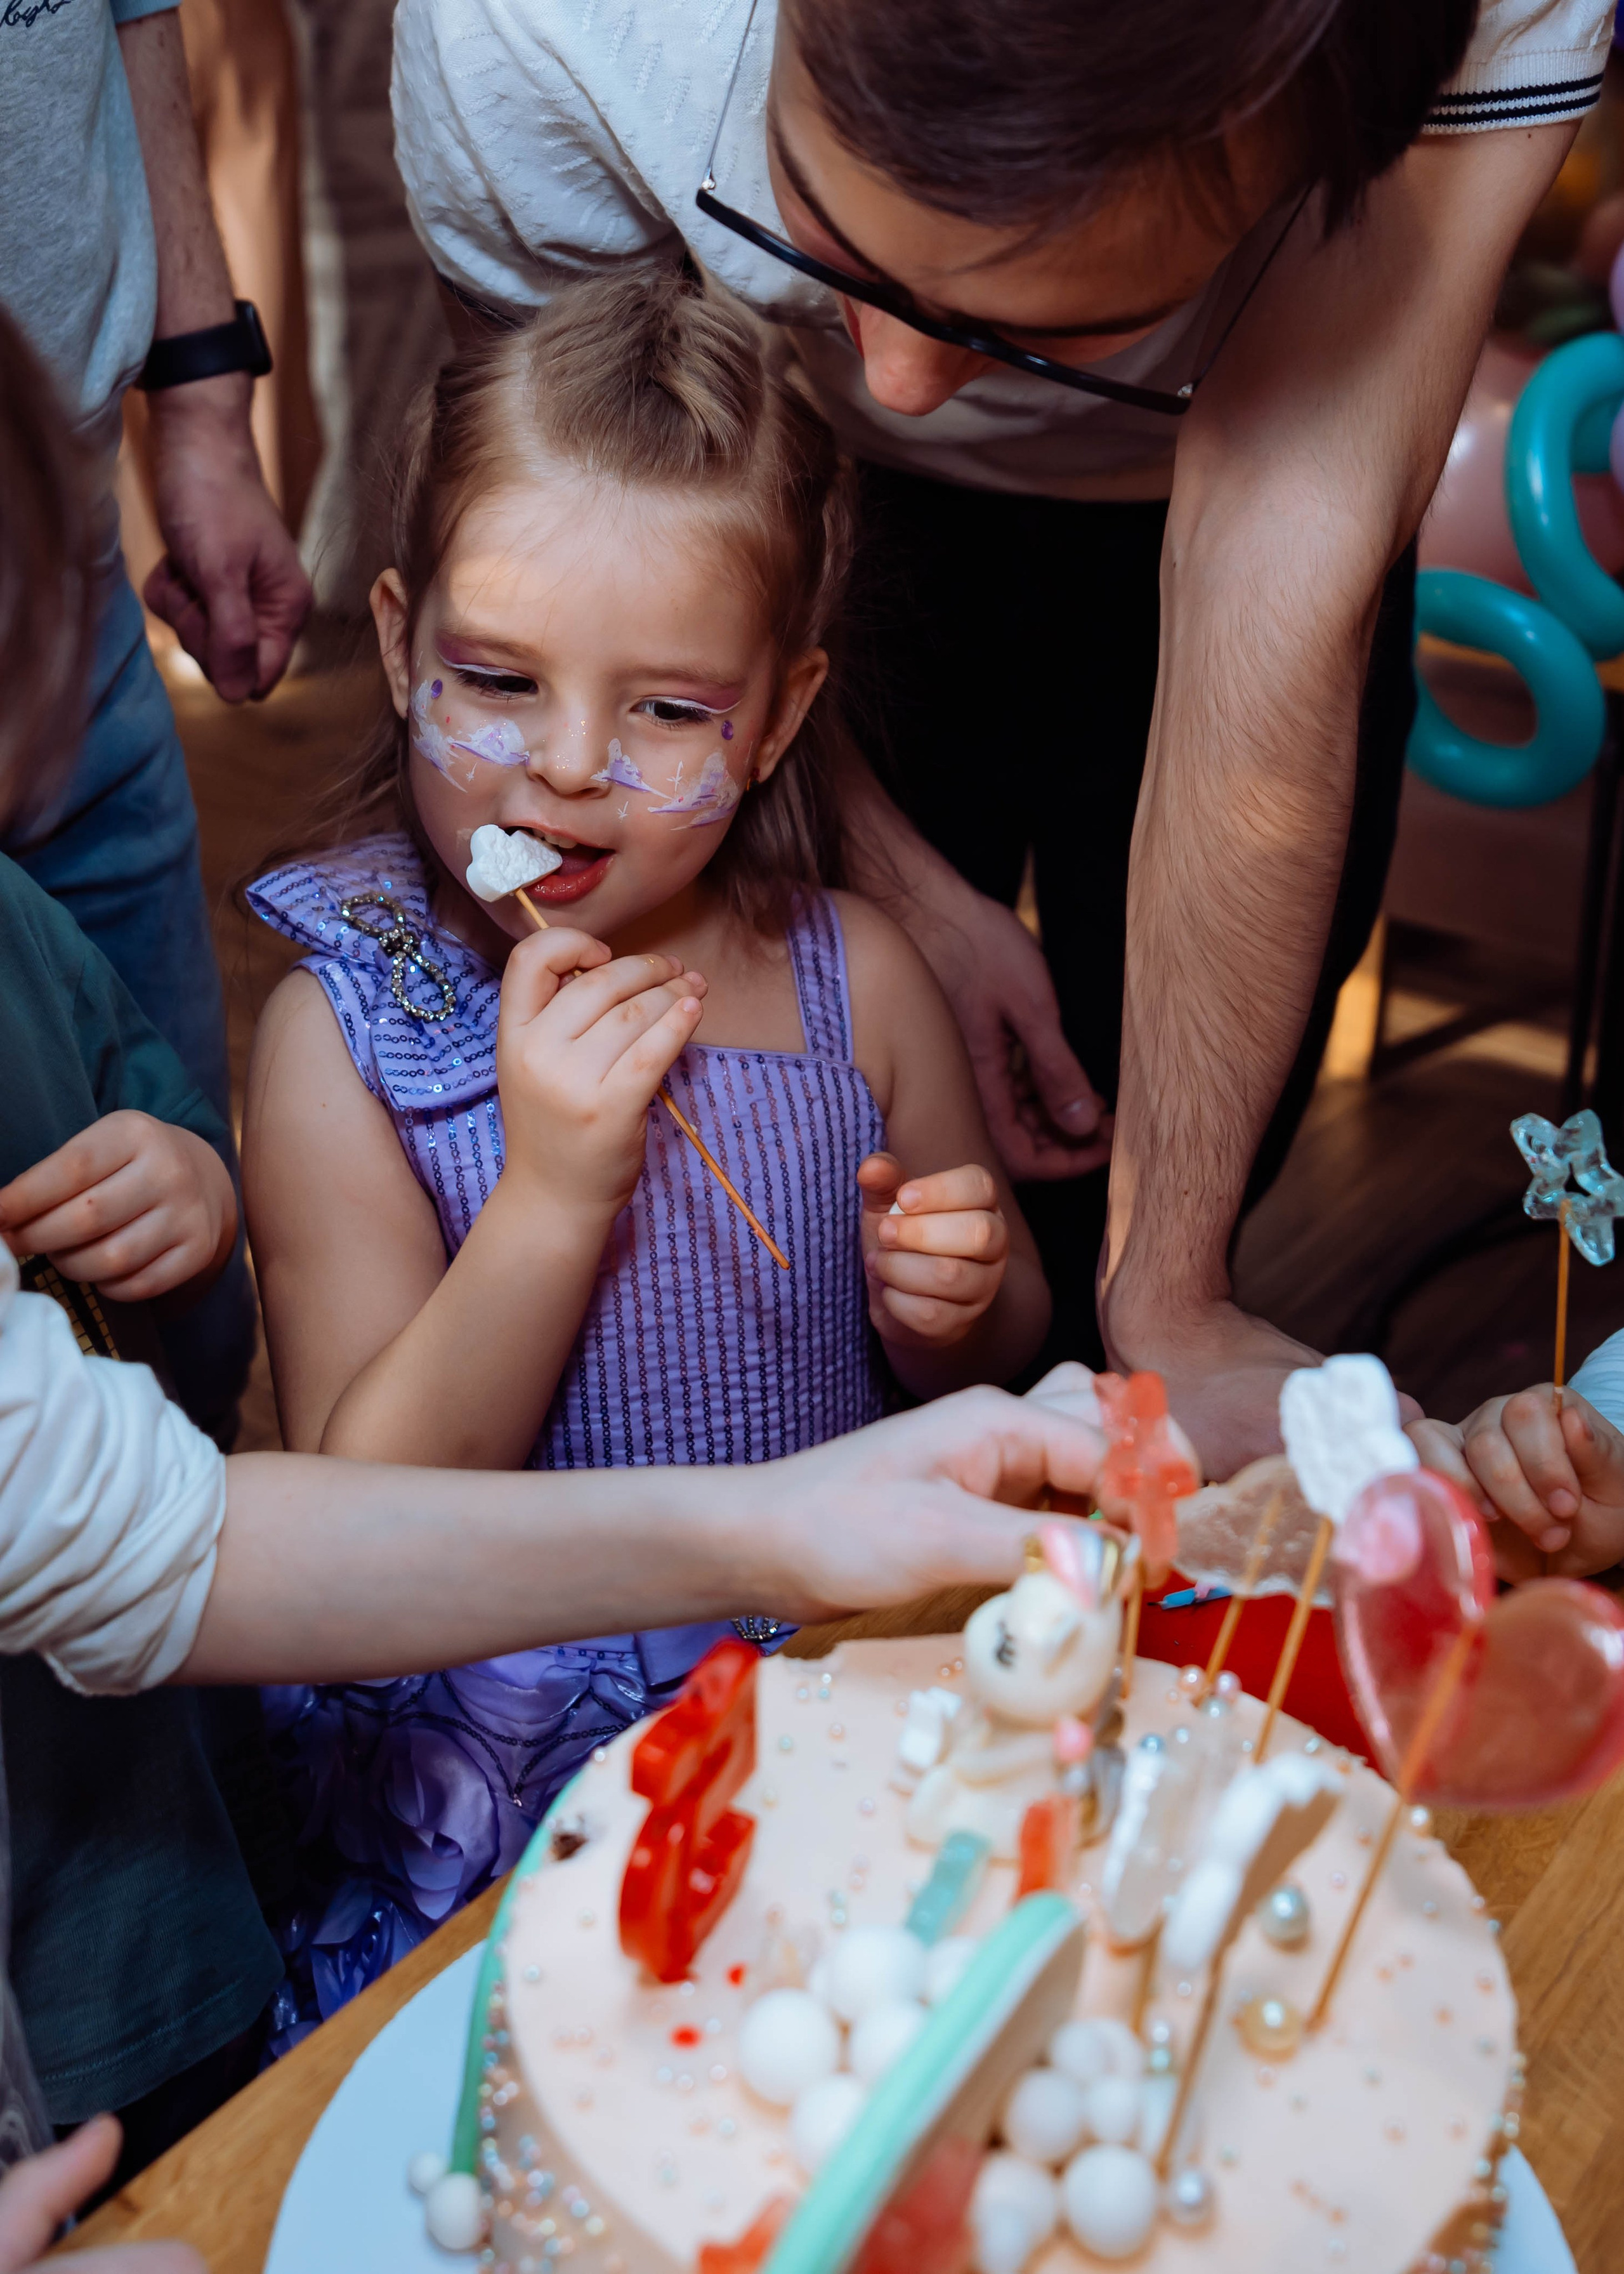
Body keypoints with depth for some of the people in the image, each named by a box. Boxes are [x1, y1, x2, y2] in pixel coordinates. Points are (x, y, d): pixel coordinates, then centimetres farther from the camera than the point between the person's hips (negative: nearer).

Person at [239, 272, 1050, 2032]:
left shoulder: (856, 977, -2)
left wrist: (945, 1309, -12)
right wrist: (553, 1195, -24)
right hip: (503, 1745, -3)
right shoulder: (342, 1033, -9)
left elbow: (992, 1358, 13)